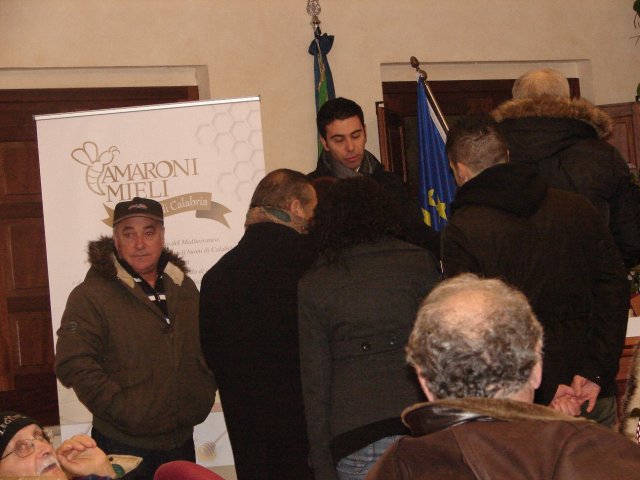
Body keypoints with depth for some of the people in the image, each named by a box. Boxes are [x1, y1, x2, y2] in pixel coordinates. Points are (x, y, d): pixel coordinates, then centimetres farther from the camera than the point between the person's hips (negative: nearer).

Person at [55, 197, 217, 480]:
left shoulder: (184, 287, 11)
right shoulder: (91, 295, -10)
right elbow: (74, 364, -18)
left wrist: (202, 398, 8)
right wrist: (126, 412, -19)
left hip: (182, 442, 6)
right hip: (125, 446, -5)